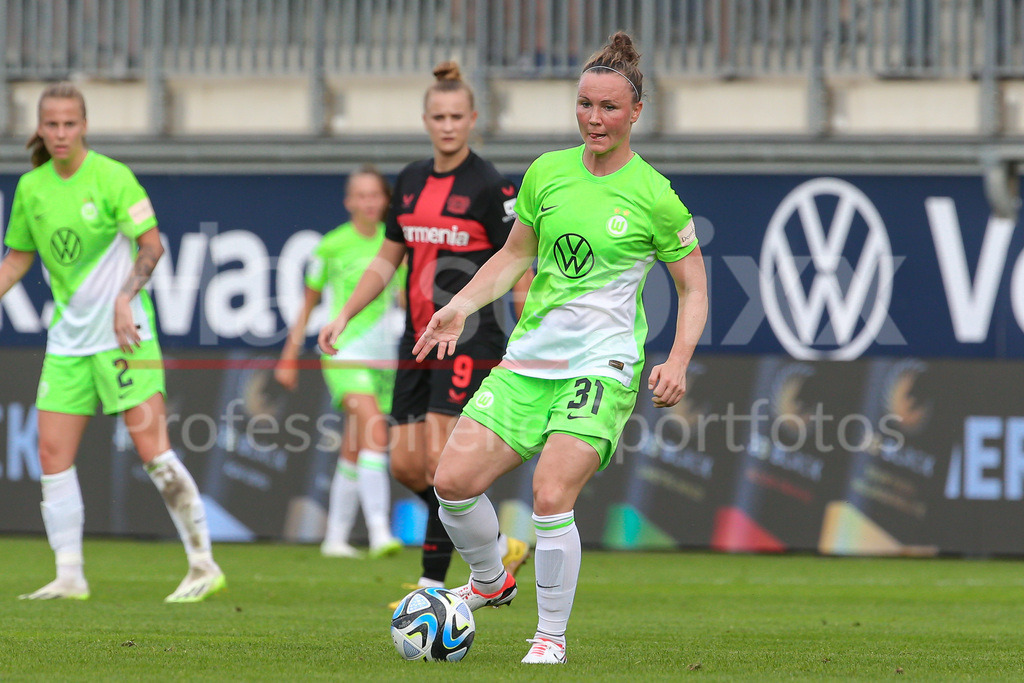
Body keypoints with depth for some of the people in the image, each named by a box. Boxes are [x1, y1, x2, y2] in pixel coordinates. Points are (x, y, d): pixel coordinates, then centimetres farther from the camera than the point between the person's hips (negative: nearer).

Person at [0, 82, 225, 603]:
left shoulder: (110, 176, -9)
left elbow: (151, 244, -11)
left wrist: (126, 297, -23)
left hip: (121, 332, -6)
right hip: (67, 335, 6)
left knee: (152, 448, -11)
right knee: (52, 453, 0)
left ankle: (204, 565, -4)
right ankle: (69, 576, 7)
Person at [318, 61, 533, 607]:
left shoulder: (490, 187, -8)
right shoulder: (411, 181, 11)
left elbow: (518, 270, -8)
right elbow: (387, 259, 20)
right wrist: (344, 316, 13)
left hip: (469, 341, -7)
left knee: (442, 461, -14)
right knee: (405, 465, 4)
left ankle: (433, 585, -7)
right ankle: (496, 547, 21)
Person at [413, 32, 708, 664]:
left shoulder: (654, 197, -5)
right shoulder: (547, 173, 7)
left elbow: (694, 288, 2)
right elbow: (515, 256, 19)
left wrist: (678, 362, -12)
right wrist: (461, 306, 6)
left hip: (603, 366, -5)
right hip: (529, 359, 5)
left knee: (551, 497, -21)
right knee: (454, 480, -6)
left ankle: (552, 636, -4)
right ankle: (490, 581, 23)